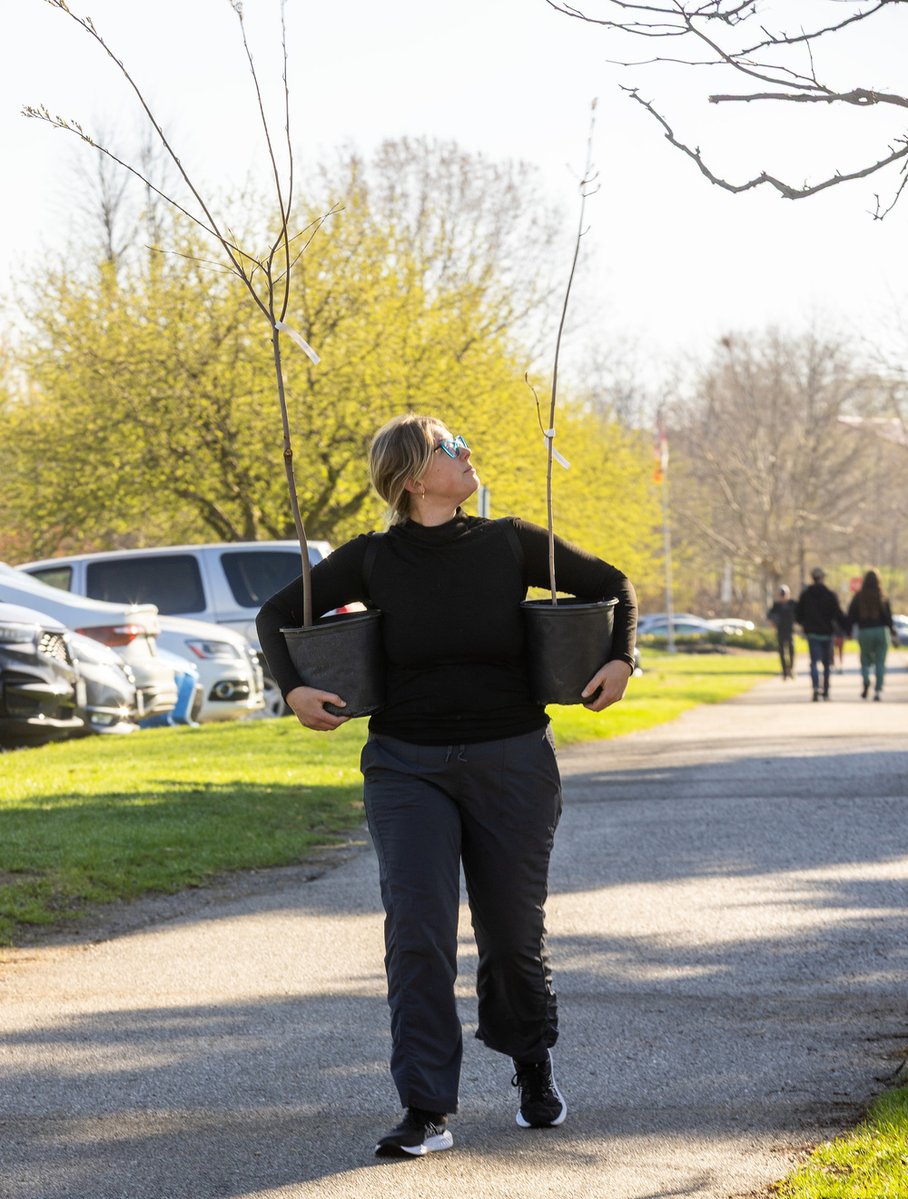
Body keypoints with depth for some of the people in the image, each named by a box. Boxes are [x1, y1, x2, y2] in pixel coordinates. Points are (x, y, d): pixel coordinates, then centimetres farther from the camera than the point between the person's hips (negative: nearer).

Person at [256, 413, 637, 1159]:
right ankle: (427, 1113, -9)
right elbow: (279, 613, 7)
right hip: (408, 766, -1)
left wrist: (620, 659, -6)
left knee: (513, 935, 8)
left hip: (512, 763, 1)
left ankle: (534, 1071, 35)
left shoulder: (510, 545, -1)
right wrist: (292, 689, -9)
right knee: (417, 931, -11)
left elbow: (611, 586, 9)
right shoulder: (373, 560, -3)